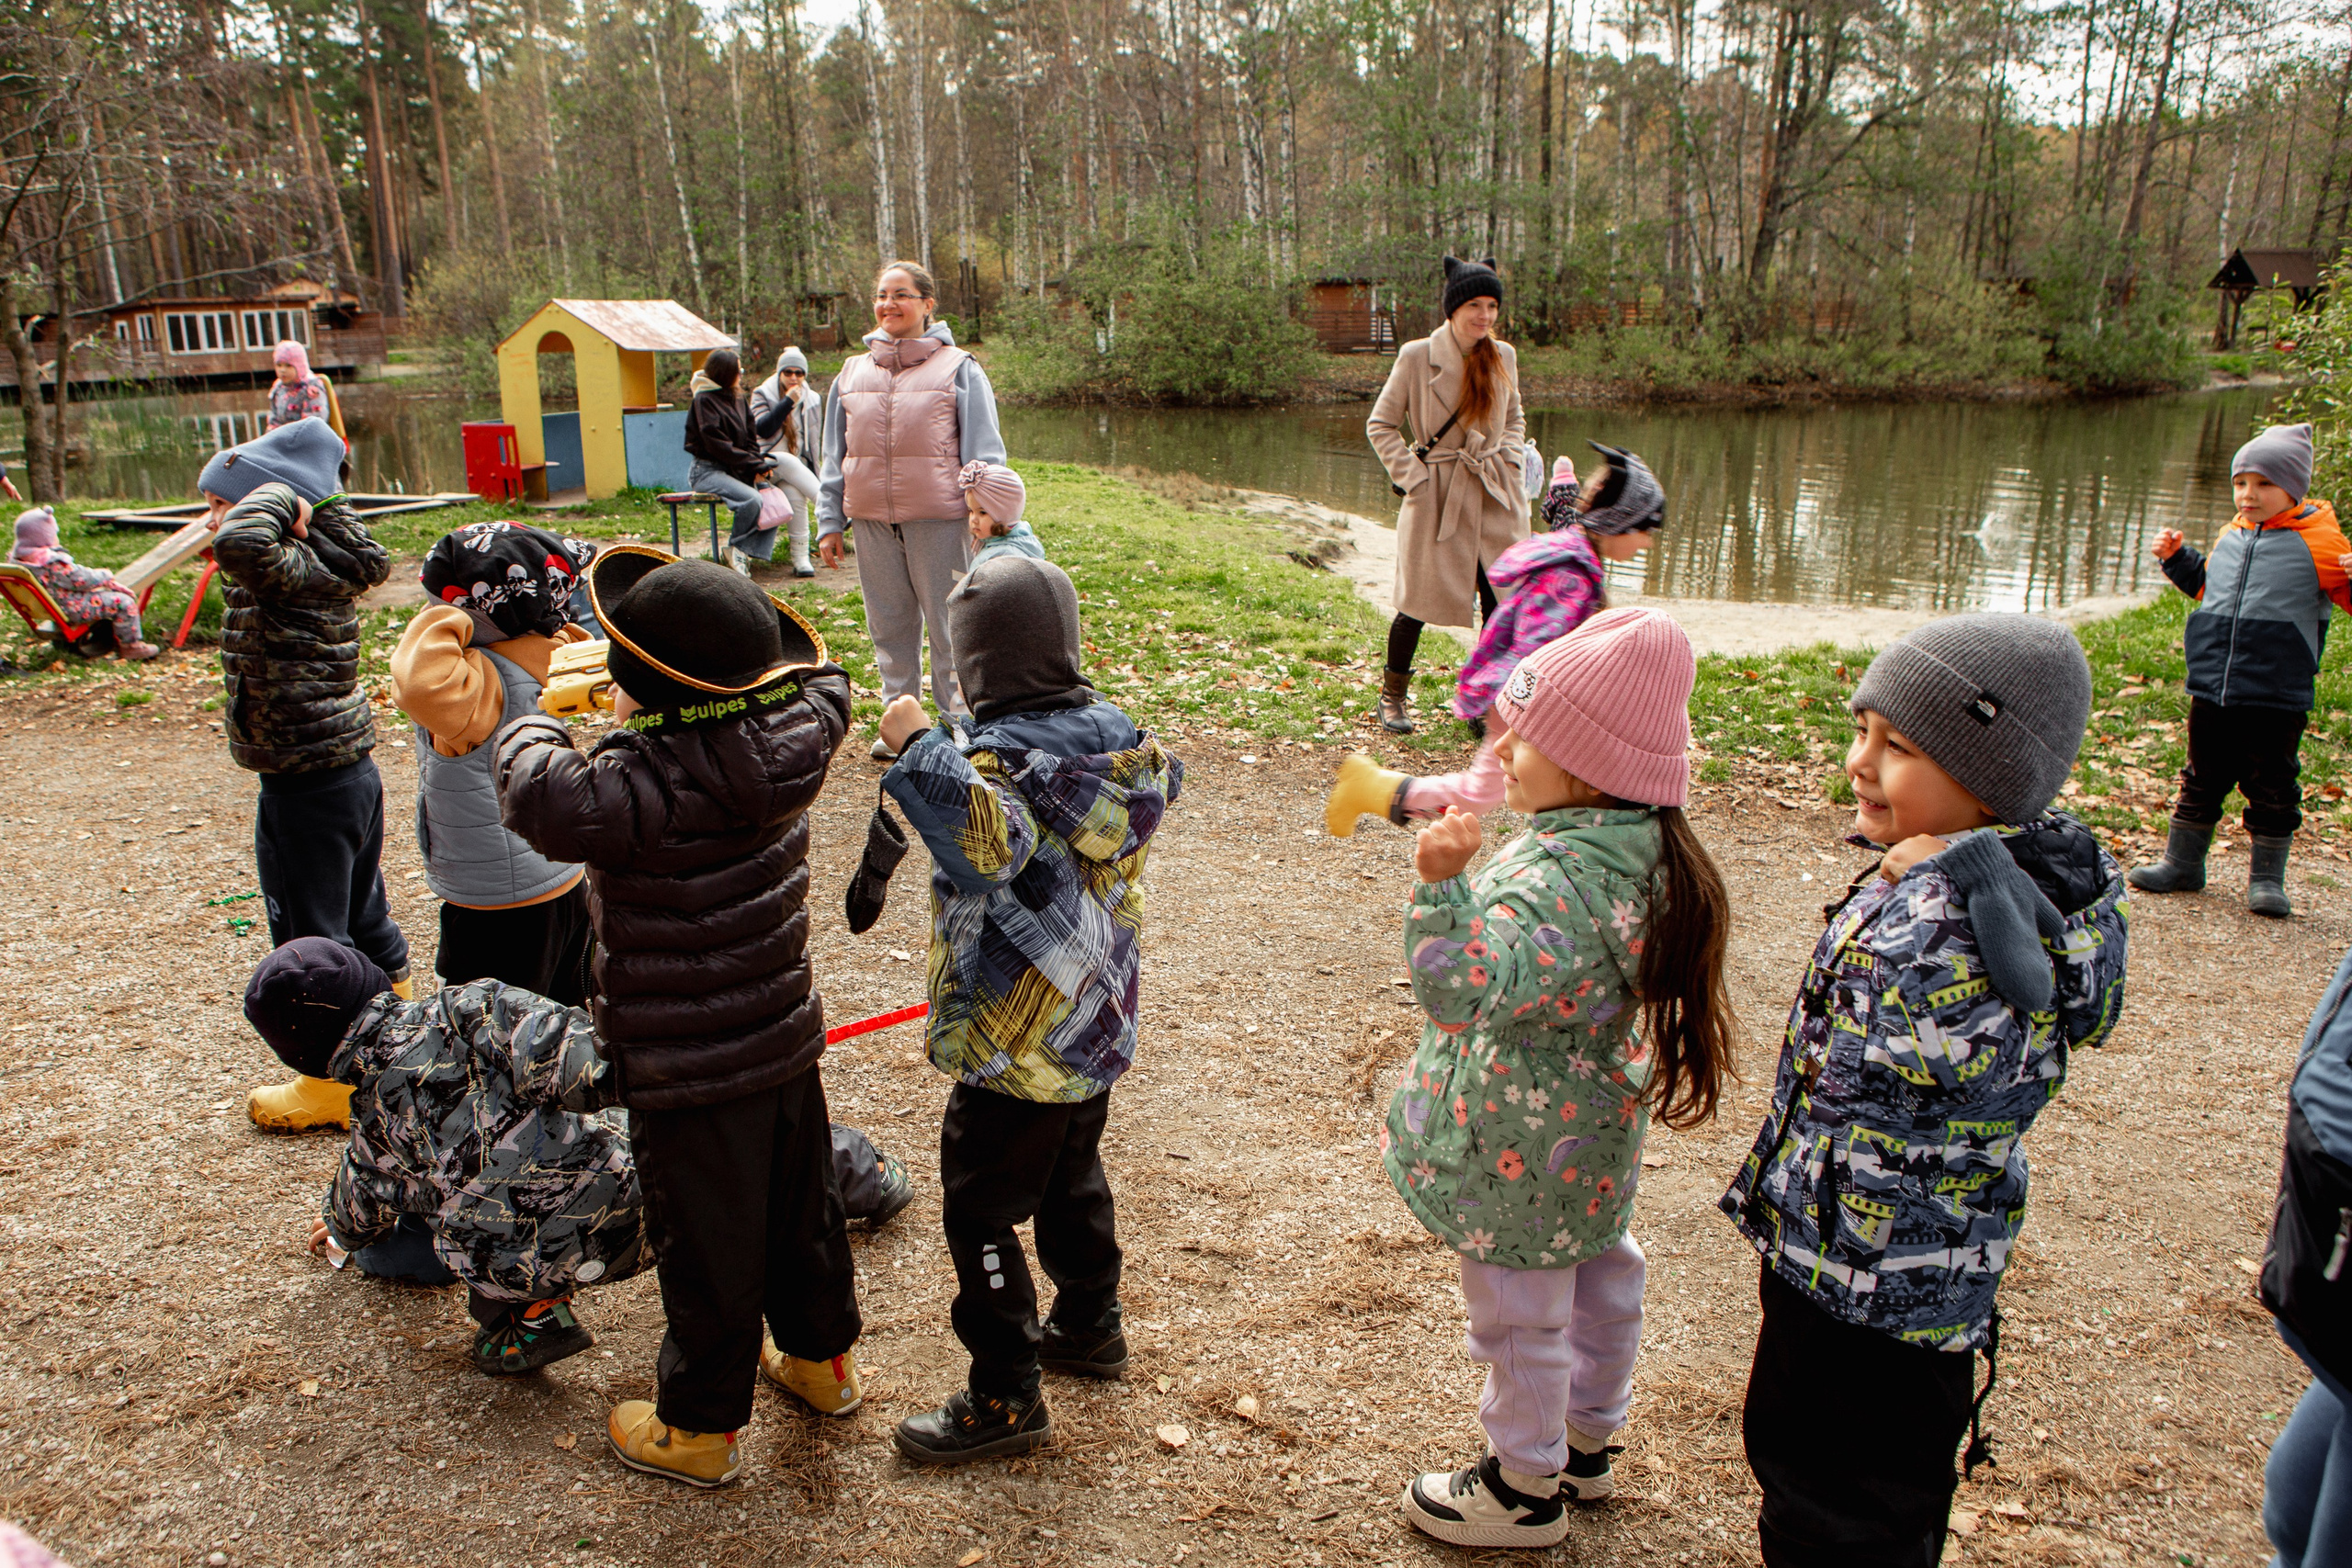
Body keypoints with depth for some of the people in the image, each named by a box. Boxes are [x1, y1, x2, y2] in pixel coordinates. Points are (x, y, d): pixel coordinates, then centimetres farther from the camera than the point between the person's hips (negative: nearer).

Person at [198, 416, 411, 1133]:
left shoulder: (287, 571, -22)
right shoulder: (326, 567, 4)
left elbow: (242, 543, -43)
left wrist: (280, 498, -26)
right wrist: (318, 504, 9)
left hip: (304, 790, -9)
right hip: (353, 772, 9)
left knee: (311, 940, 5)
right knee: (364, 920, 22)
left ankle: (332, 1086, 18)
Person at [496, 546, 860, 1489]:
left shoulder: (646, 779, -28)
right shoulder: (788, 741, -7)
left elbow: (546, 801, -42)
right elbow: (823, 683, 14)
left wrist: (531, 731, -20)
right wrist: (741, 642, 7)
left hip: (687, 1073, -7)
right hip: (786, 1038, 7)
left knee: (706, 1246, 10)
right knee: (802, 1206, 25)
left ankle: (700, 1427, 30)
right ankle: (821, 1356, 46)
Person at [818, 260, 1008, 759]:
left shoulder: (958, 368, 2)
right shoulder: (852, 373, 14)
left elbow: (983, 453, -2)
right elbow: (834, 457, 17)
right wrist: (830, 521, 10)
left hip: (939, 519, -4)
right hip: (872, 521, 4)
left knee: (949, 627, 1)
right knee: (889, 627, 10)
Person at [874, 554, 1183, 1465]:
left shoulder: (1003, 757, -25)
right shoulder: (1113, 737, -1)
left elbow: (990, 844, -44)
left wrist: (920, 748, -37)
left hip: (1018, 1046, -9)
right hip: (1098, 1021, 9)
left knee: (979, 1209, 5)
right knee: (1073, 1177, 27)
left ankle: (1005, 1396, 15)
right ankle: (1090, 1326, 43)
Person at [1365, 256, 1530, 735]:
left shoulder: (1504, 357, 6)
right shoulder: (1417, 356, -7)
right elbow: (1380, 424, -1)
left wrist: (1506, 458, 4)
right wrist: (1411, 474, -9)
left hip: (1496, 497, 4)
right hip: (1437, 497, -4)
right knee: (1418, 602, 1)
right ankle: (1394, 695, 22)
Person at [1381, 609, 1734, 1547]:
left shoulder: (1561, 880, -35)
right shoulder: (1637, 844, -5)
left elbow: (1465, 987, -46)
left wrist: (1444, 883, -59)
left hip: (1521, 1149, -9)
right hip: (1590, 1129, 10)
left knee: (1518, 1312, 11)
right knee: (1597, 1275, 26)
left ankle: (1524, 1486, 33)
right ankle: (1586, 1442, 49)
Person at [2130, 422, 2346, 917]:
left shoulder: (2317, 541, -6)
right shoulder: (2230, 538, 10)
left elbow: (2344, 592, -8)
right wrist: (2177, 558, 17)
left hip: (2277, 698, -5)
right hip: (2212, 690, 5)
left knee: (2272, 788, 6)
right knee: (2202, 778, 15)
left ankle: (2267, 877, 18)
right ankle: (2181, 863, 27)